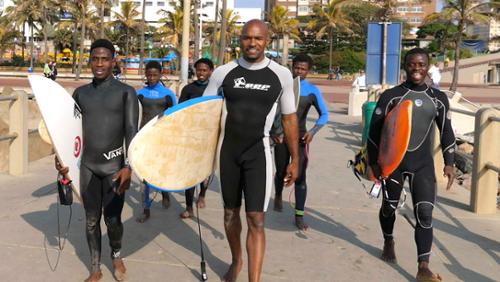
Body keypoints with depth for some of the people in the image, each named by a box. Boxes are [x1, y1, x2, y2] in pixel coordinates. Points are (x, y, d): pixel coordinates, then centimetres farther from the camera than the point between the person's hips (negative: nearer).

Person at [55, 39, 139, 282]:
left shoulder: (126, 92, -2)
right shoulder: (80, 93, 8)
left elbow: (132, 131, -8)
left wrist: (129, 166, -18)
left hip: (114, 166, -3)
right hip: (87, 166, 3)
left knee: (113, 218, 3)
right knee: (91, 220, 10)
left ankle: (116, 255, 33)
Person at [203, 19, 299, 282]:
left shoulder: (281, 75, -5)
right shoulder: (223, 73, -4)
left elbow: (289, 118, 5)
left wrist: (295, 159, 5)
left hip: (258, 152, -2)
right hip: (227, 151, 2)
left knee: (256, 219, -8)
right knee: (230, 212, 16)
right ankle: (236, 261, 40)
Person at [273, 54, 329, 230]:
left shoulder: (312, 91, -4)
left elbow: (324, 115, -3)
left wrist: (313, 131, -19)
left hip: (300, 137, -1)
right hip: (281, 136, 1)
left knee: (300, 176, -7)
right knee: (281, 172, 14)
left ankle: (299, 216, 0)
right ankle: (278, 196, 46)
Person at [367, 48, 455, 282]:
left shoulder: (438, 98, 3)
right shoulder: (391, 96, -5)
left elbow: (446, 131, 10)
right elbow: (375, 130, -4)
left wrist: (449, 162, 4)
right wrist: (373, 162, -8)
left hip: (423, 164, 1)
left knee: (424, 213, -8)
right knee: (389, 206, 15)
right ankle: (388, 242, 44)